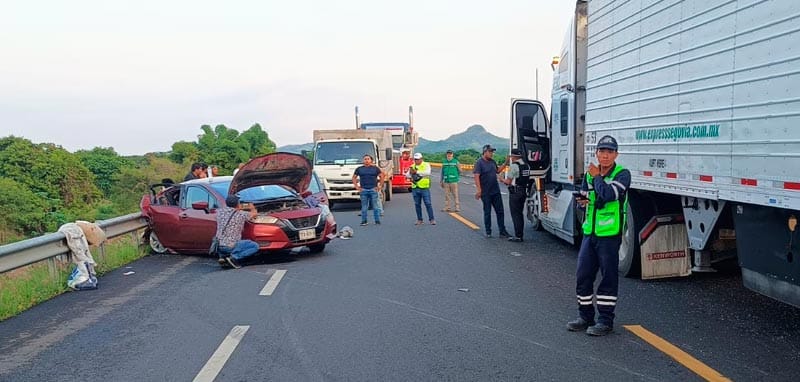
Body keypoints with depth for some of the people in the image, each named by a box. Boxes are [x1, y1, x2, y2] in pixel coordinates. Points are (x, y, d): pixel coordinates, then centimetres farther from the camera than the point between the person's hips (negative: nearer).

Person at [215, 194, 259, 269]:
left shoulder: (220, 212, 5)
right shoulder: (241, 214, -7)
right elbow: (254, 213, 12)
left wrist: (238, 209, 35)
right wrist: (252, 208, 33)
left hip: (218, 245, 5)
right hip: (230, 246, -5)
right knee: (255, 246, 5)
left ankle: (222, 256, 12)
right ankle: (234, 257, -7)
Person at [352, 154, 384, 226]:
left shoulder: (375, 168, 7)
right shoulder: (359, 169, 9)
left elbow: (381, 176, 9)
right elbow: (354, 177, 14)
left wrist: (379, 186, 2)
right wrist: (356, 186, 5)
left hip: (373, 189, -1)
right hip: (363, 190, 1)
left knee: (375, 206, 0)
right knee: (364, 207, 3)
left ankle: (377, 220, 5)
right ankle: (364, 221, 9)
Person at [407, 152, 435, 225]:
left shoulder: (426, 165, 0)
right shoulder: (412, 166, 13)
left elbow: (428, 173, -18)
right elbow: (407, 175, 5)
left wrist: (417, 172, -22)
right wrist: (410, 173, -18)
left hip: (424, 188, -4)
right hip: (415, 188, 4)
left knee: (428, 204, -5)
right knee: (417, 204, 6)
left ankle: (432, 219, 0)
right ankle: (419, 220, 14)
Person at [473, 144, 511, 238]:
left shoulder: (492, 161, 10)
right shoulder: (479, 163, -11)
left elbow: (498, 171, 26)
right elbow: (476, 176, -17)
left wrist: (505, 163, 15)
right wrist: (479, 190, -24)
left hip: (496, 191, 6)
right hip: (486, 193, -6)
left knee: (500, 211, 6)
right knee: (487, 212, 4)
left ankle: (502, 231, 12)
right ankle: (488, 232, 14)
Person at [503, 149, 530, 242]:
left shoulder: (514, 166, -14)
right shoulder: (526, 166, 10)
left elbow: (508, 182, -15)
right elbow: (526, 180, 14)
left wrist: (502, 180, 6)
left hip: (515, 193, -8)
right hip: (524, 192, 8)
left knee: (515, 214, -3)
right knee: (520, 214, 15)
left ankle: (517, 236, -4)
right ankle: (520, 235, 17)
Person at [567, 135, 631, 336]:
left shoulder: (622, 174, -8)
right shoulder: (590, 174, 12)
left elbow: (608, 194, -24)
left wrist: (597, 177, -10)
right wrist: (581, 201, -1)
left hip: (610, 234, -6)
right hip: (590, 232, 6)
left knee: (608, 277, 1)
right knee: (583, 275, 9)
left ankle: (606, 321, 11)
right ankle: (586, 317, 22)